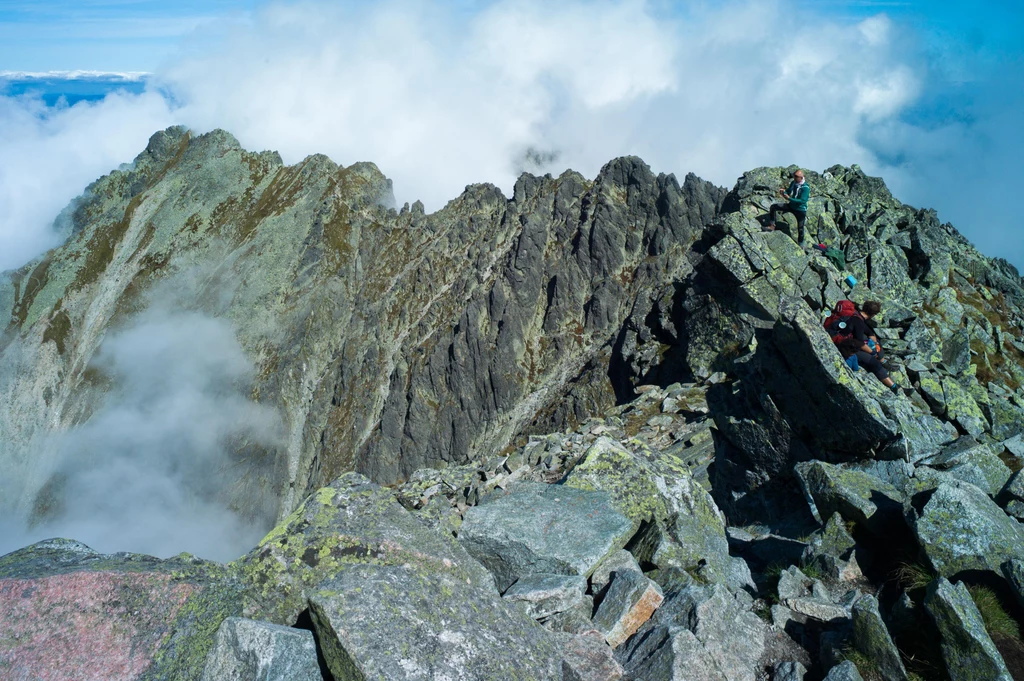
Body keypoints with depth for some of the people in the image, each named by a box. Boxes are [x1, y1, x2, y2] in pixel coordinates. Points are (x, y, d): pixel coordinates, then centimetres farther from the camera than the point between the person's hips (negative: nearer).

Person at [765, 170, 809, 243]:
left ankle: (800, 243, 24)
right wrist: (783, 191, -17)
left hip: (800, 210, -6)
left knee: (800, 228, 3)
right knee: (773, 206, -5)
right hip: (791, 205, 6)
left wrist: (789, 198, -35)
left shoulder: (805, 188, -25)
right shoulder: (793, 183, -4)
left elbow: (803, 201, -31)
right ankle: (772, 225, -2)